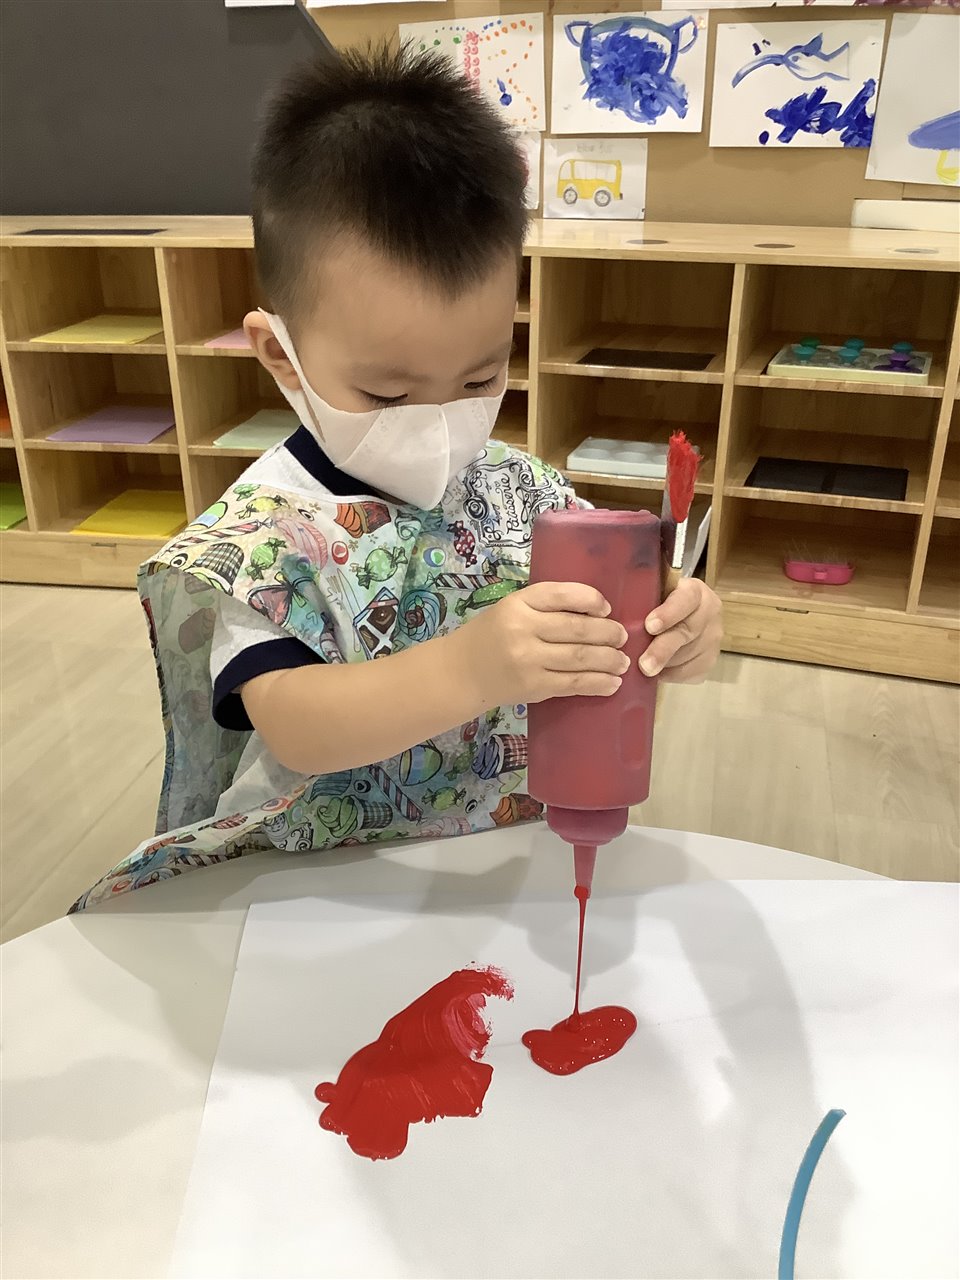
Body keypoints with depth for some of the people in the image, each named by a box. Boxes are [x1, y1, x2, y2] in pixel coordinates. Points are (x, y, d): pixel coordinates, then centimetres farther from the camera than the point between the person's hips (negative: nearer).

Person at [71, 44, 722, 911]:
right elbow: (295, 731, -27)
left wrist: (677, 635, -23)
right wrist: (471, 669, -43)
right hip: (325, 883, -3)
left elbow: (608, 655, 0)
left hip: (521, 855, 4)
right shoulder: (262, 536, -14)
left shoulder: (525, 492, -3)